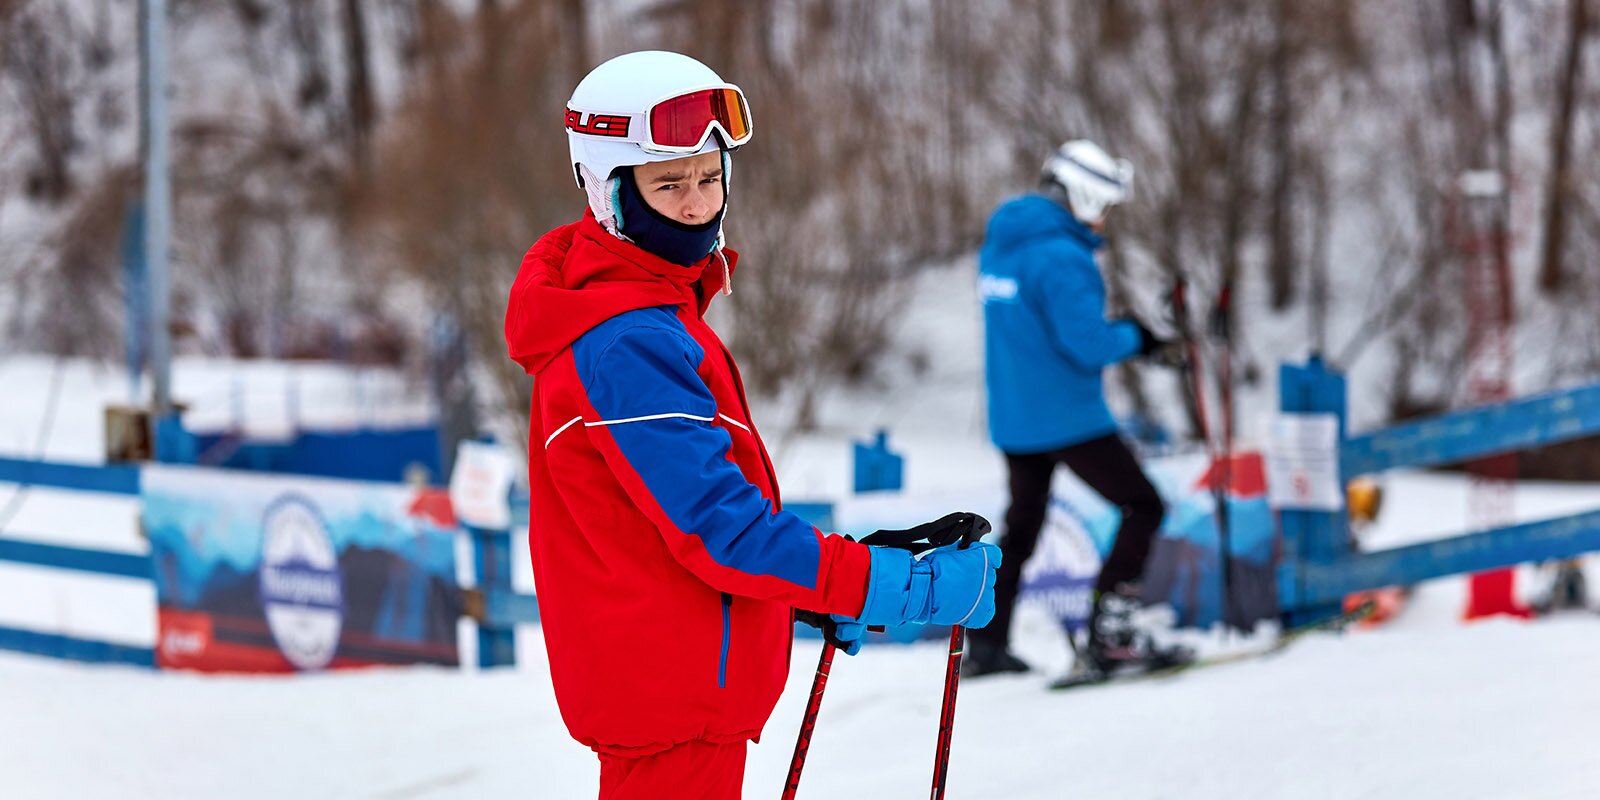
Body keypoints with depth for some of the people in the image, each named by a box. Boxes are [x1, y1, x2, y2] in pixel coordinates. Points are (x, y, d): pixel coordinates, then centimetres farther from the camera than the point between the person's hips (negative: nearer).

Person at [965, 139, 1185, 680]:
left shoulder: (1000, 243, 11)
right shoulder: (1061, 258, -19)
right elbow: (1088, 342, -25)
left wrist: (1123, 334, 13)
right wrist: (1135, 338, -5)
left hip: (1011, 417, 9)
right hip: (1068, 417, -9)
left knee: (1022, 524, 21)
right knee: (1143, 507, 2)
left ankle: (986, 645, 18)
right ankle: (1107, 640, -6)